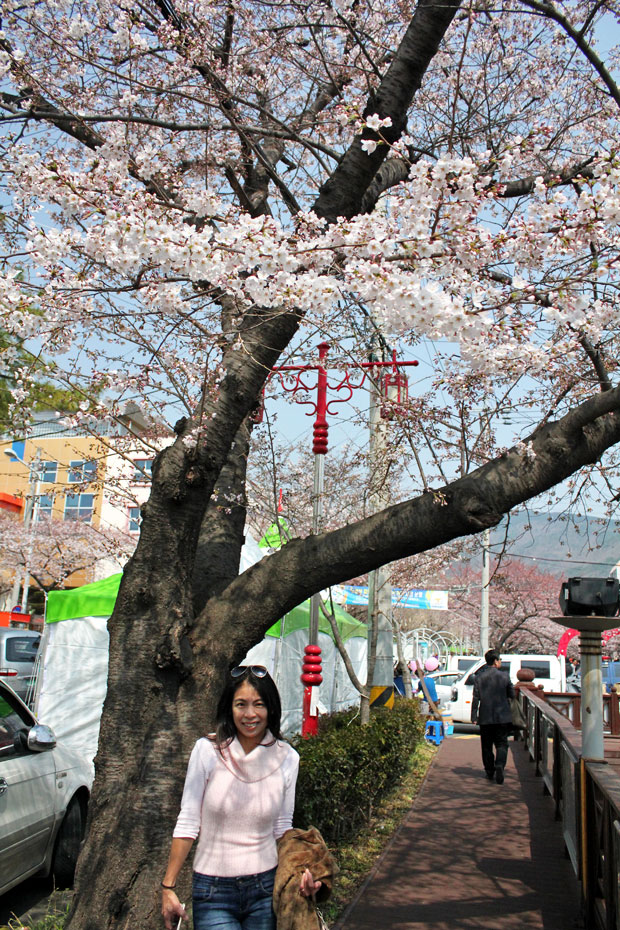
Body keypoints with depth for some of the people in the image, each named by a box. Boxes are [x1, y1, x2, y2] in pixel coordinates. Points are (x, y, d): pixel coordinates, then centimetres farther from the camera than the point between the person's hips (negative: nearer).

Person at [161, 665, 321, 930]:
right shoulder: (207, 751, -11)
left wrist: (301, 871, -6)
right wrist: (168, 887, -4)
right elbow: (187, 823, -5)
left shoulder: (287, 758, -3)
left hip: (265, 888, 3)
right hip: (212, 891, -2)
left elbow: (283, 827, 8)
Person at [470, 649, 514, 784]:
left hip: (485, 717, 1)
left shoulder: (478, 677, -3)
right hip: (502, 717, -1)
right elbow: (512, 695, 3)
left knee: (487, 745, 13)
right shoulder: (504, 676, -5)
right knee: (502, 744, 6)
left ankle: (490, 772, 18)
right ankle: (499, 765, -17)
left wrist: (474, 716, -1)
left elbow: (475, 698, -4)